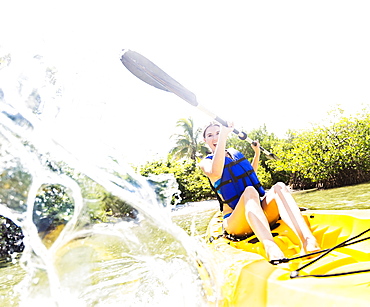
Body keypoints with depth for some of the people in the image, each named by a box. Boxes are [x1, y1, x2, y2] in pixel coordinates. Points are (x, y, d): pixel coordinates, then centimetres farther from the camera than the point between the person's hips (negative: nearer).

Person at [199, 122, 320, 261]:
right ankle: (270, 246, -60)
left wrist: (257, 153, 26)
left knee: (279, 187, -23)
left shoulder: (235, 153, 21)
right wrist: (223, 135, -23)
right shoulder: (206, 162, 3)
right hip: (235, 221, -5)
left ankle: (307, 239, -46)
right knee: (249, 191, -35)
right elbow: (216, 173, -24)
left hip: (259, 210, 5)